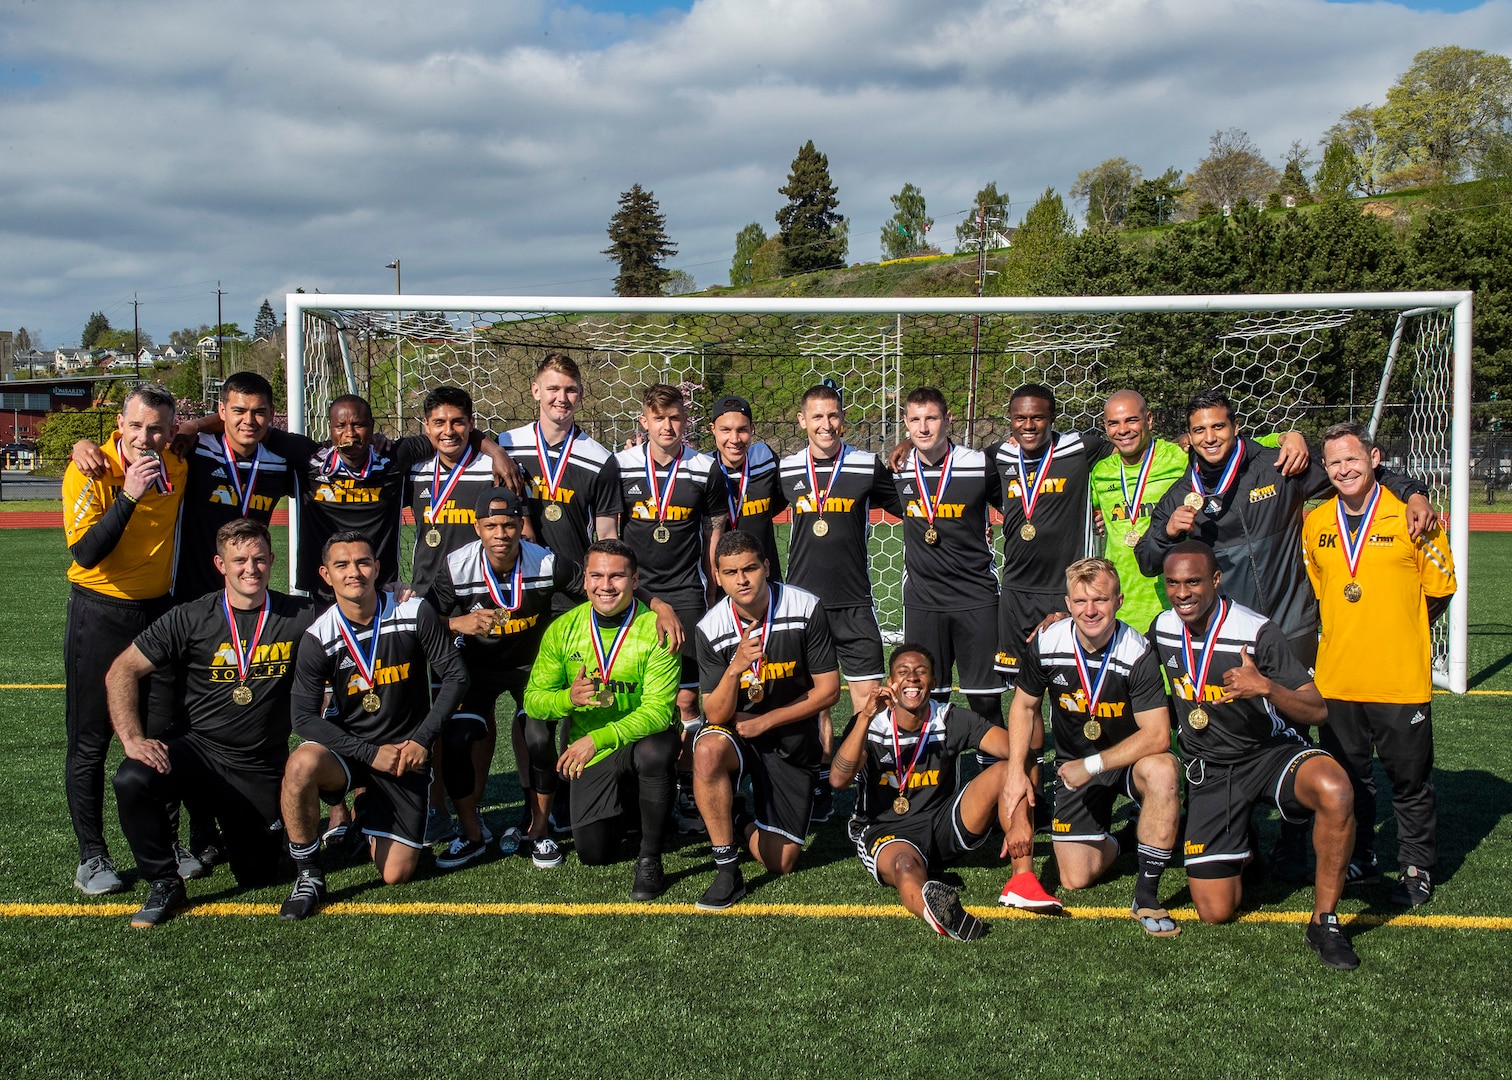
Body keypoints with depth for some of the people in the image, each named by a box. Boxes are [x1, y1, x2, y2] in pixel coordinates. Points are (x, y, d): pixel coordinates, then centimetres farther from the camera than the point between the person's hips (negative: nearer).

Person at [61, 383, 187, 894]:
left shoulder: (177, 469, -1)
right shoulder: (88, 472, -15)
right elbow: (85, 553, -24)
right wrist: (128, 496, -31)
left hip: (159, 611, 4)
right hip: (98, 614, -4)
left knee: (163, 734, 7)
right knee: (90, 741, 0)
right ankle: (92, 856, 9)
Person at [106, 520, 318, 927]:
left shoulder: (299, 616, -2)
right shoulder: (192, 618, -3)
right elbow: (122, 671, -4)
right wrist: (132, 738, -16)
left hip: (260, 769, 1)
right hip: (197, 749, -1)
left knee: (258, 876, 0)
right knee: (132, 779, -31)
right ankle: (164, 884, -7)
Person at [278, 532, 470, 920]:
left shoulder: (415, 614, -10)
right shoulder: (318, 639, -10)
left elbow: (456, 676, -4)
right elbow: (304, 717, -11)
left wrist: (423, 739, -11)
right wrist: (371, 753, -19)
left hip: (406, 753, 1)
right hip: (348, 749, 0)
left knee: (396, 874, -4)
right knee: (302, 764, -37)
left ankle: (371, 815, 31)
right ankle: (309, 875, -14)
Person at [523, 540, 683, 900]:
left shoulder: (656, 629, -18)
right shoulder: (563, 629, -6)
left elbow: (658, 710, -24)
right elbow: (533, 700, -5)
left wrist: (598, 738, -35)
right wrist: (568, 698, -28)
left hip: (642, 739, -3)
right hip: (589, 753, 3)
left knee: (655, 750, -38)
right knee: (593, 852, -5)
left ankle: (650, 859, -16)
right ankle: (619, 807, 32)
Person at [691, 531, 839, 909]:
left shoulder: (806, 609, -16)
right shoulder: (711, 629, -14)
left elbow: (828, 690, -10)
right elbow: (717, 715, -14)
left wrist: (764, 721, -13)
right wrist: (734, 668, -33)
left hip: (792, 737, 0)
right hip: (735, 731, 0)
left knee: (781, 862, -4)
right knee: (708, 751, -38)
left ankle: (745, 828, 32)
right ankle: (727, 871, -23)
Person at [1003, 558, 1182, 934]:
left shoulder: (1138, 654, -26)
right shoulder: (1045, 645, -15)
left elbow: (1157, 735, -27)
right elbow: (1024, 705, 2)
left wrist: (1093, 766, -26)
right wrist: (1017, 771, -4)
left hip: (1131, 757, -2)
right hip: (1074, 763, 3)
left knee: (1162, 771, -39)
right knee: (1076, 878, -5)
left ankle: (1147, 895, -23)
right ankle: (1113, 838, 32)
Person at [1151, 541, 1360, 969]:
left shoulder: (1257, 632, -17)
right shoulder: (1162, 630, -3)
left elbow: (1317, 711, -16)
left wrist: (1266, 687, -34)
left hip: (1270, 752, -3)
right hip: (1208, 770, 3)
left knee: (1334, 792, -39)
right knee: (1215, 911, -4)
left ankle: (1324, 921, -20)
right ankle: (1242, 848, 31)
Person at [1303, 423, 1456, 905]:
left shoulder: (1410, 515, -7)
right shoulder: (1315, 524, 4)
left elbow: (1439, 589, 2)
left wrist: (1399, 632, 4)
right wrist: (1341, 633, 11)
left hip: (1401, 679, -3)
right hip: (1336, 679, 4)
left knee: (1410, 780, 8)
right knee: (1346, 777, 14)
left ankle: (1416, 867, 23)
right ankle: (1359, 860, 30)